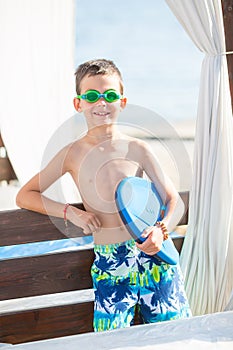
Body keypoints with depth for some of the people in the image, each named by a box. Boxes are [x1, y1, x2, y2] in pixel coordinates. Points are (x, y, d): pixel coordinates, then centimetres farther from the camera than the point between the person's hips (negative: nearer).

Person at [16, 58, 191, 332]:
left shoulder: (137, 149, 0)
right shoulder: (73, 154, 0)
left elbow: (174, 201, 1)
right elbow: (25, 196, 7)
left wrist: (160, 230, -21)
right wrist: (71, 212, -6)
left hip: (153, 255, 0)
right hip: (108, 265, 0)